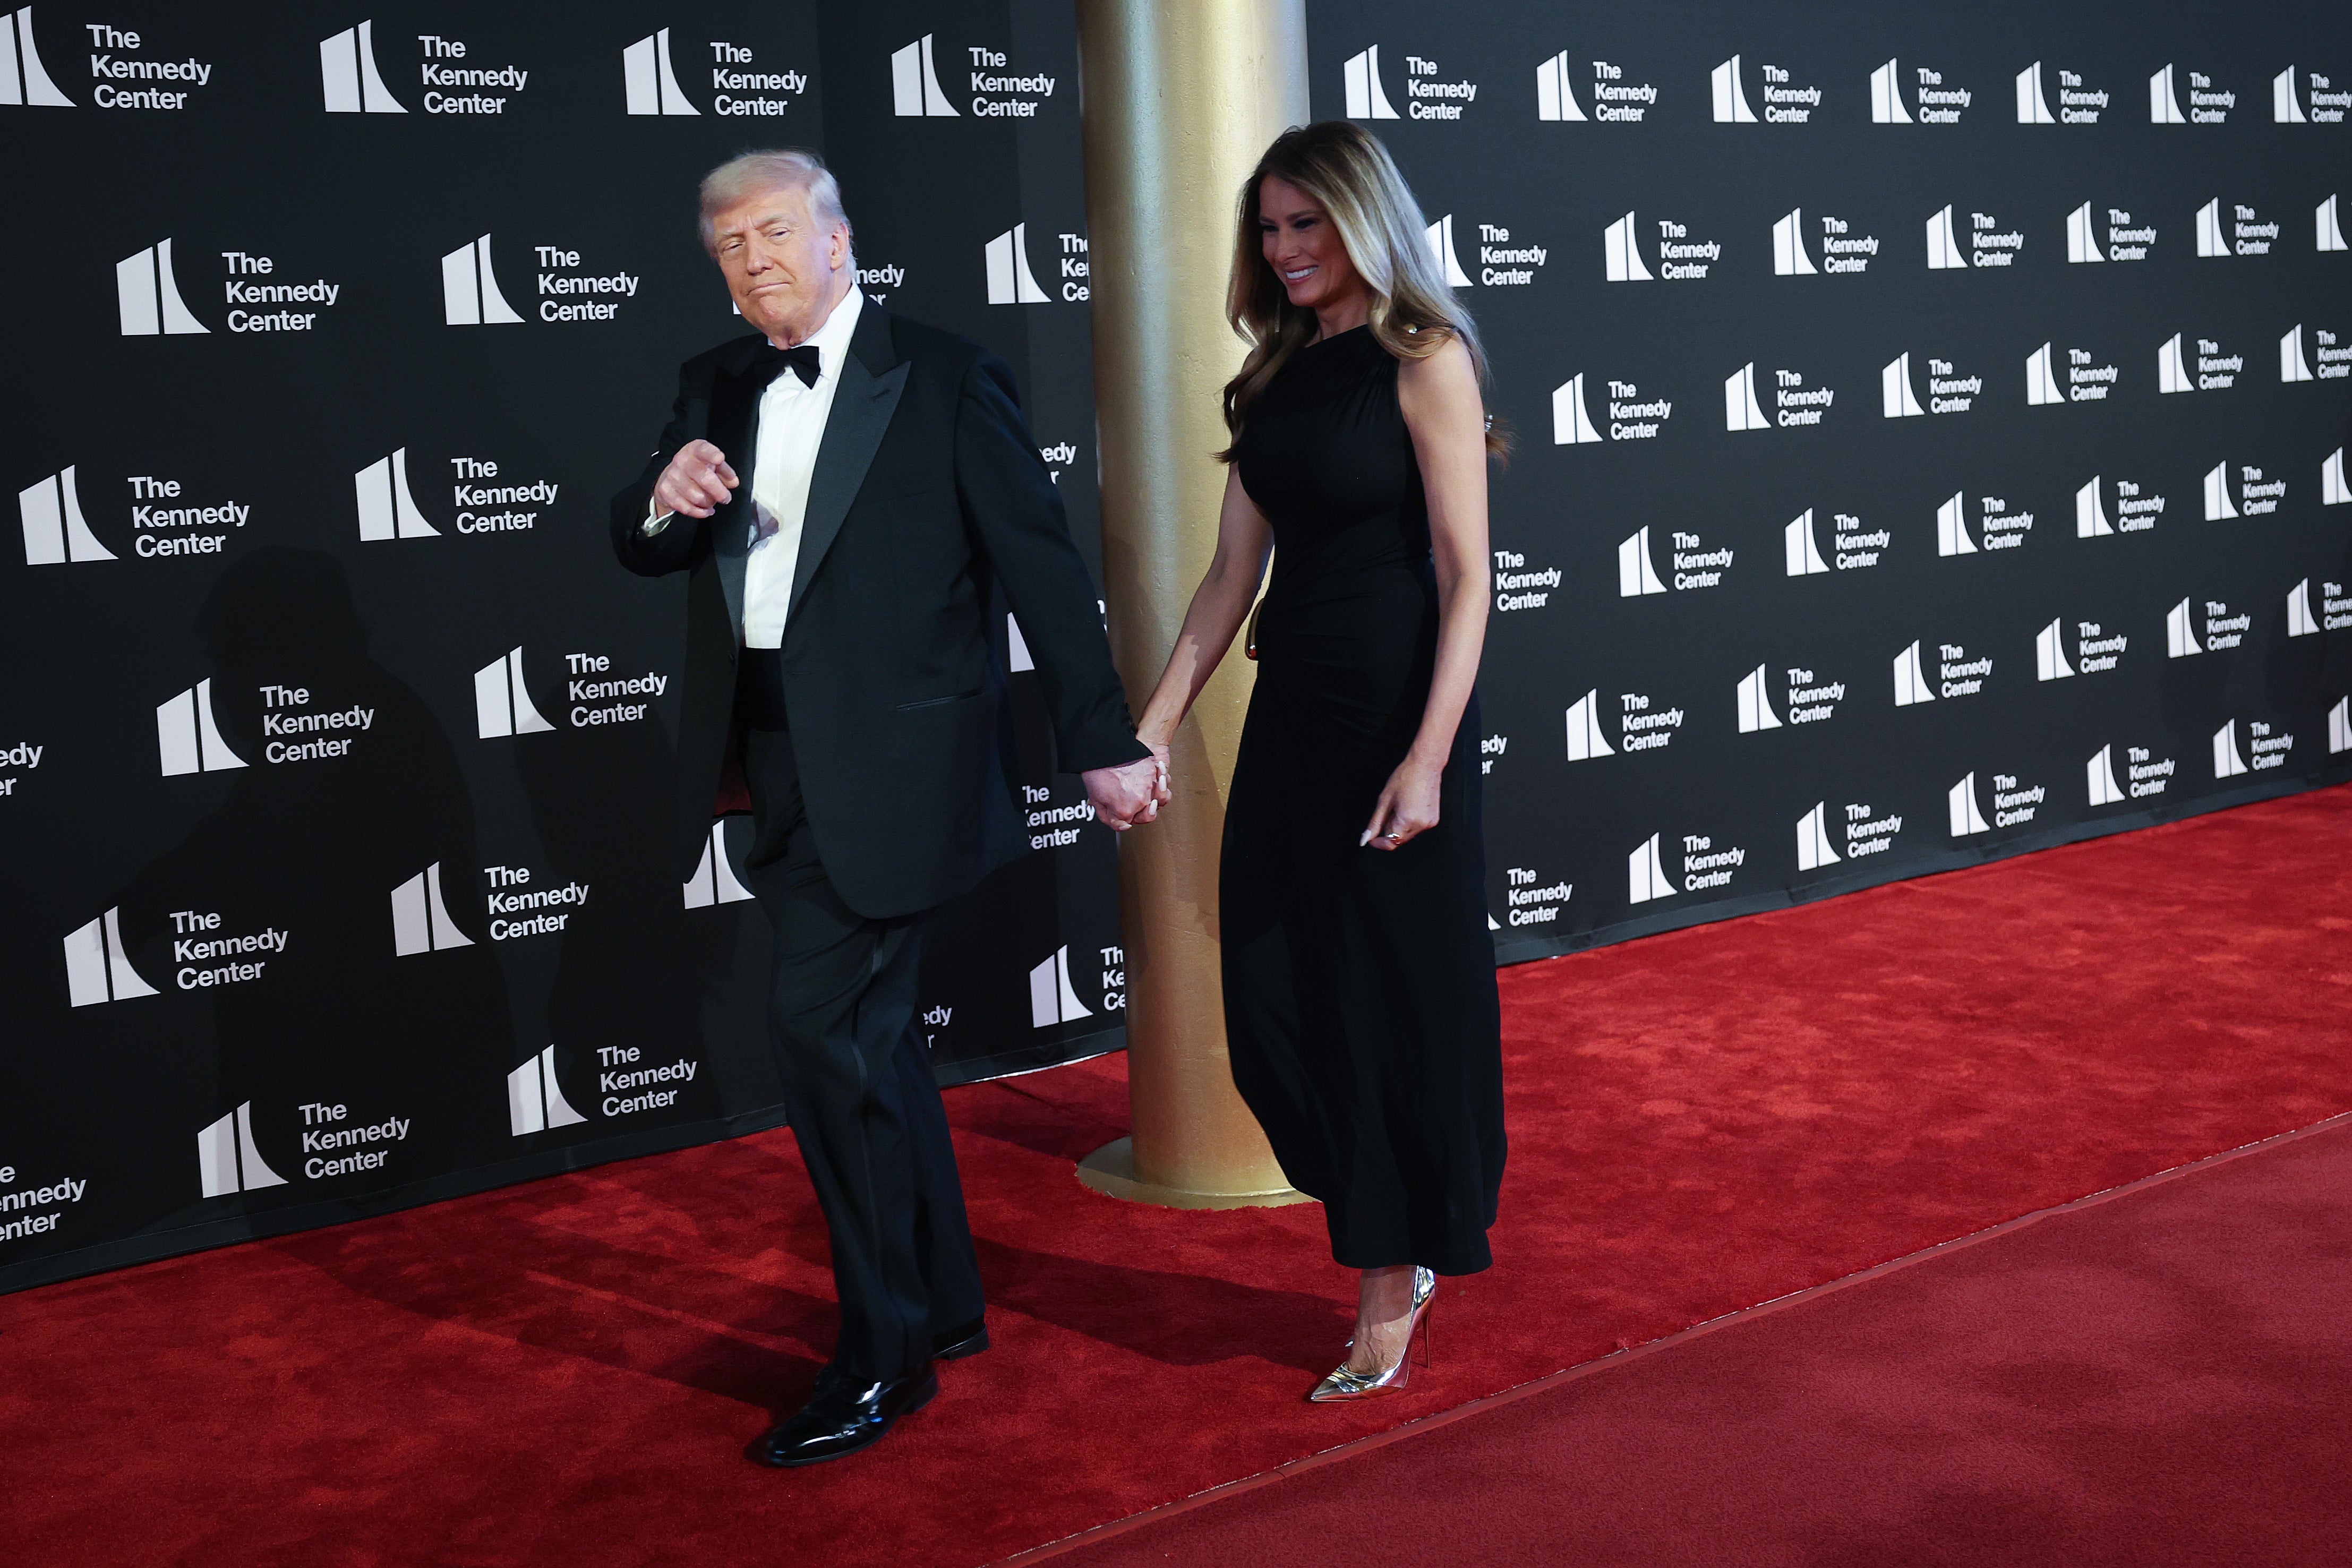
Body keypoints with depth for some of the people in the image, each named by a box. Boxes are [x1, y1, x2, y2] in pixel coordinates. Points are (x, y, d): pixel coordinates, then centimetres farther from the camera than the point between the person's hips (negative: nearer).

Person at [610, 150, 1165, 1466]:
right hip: (772, 762, 7)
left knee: (821, 1018, -13)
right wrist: (663, 503, -11)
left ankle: (885, 1353, 0)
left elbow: (1043, 569, -4)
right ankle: (944, 1300, 31)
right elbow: (639, 552, 13)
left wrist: (1104, 744, -5)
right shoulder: (718, 386, 12)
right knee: (868, 1032, 15)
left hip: (888, 761, -7)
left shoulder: (945, 380, -4)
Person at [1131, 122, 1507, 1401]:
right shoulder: (1272, 378, 12)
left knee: (1398, 1000, 3)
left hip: (1396, 717, -7)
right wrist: (1155, 723, 6)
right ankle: (1394, 1238, 28)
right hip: (1290, 716, 7)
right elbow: (1232, 577, 12)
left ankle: (1392, 1293, 18)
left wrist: (1429, 756, -20)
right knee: (1274, 1004, 8)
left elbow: (1465, 576, -13)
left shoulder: (1424, 362, -7)